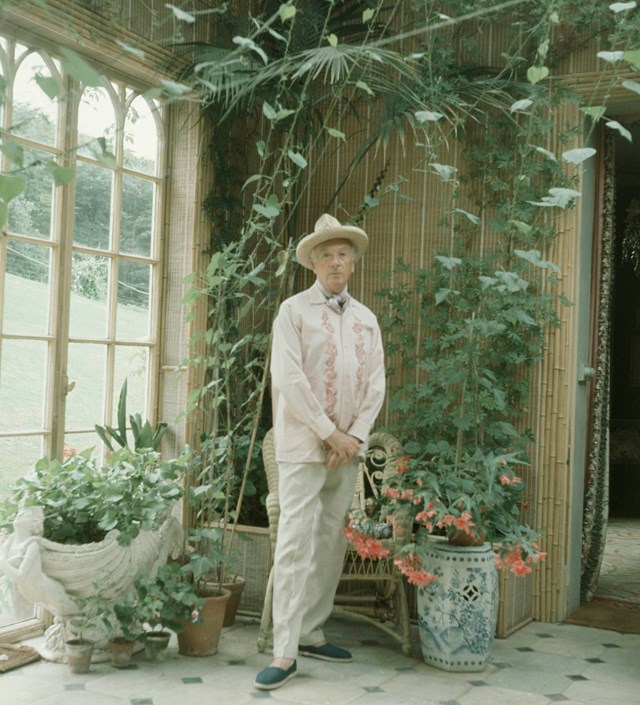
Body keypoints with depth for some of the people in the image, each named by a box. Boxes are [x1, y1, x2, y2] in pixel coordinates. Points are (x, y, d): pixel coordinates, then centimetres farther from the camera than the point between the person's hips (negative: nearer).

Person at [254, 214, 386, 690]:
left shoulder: (366, 319, 13)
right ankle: (285, 653, -5)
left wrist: (355, 436, -5)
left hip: (348, 446, 5)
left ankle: (312, 634, 19)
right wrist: (330, 434, -13)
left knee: (331, 543, 8)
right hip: (304, 444, -5)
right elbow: (288, 379, -11)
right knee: (296, 544, -8)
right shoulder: (294, 311, -2)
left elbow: (376, 384, 9)